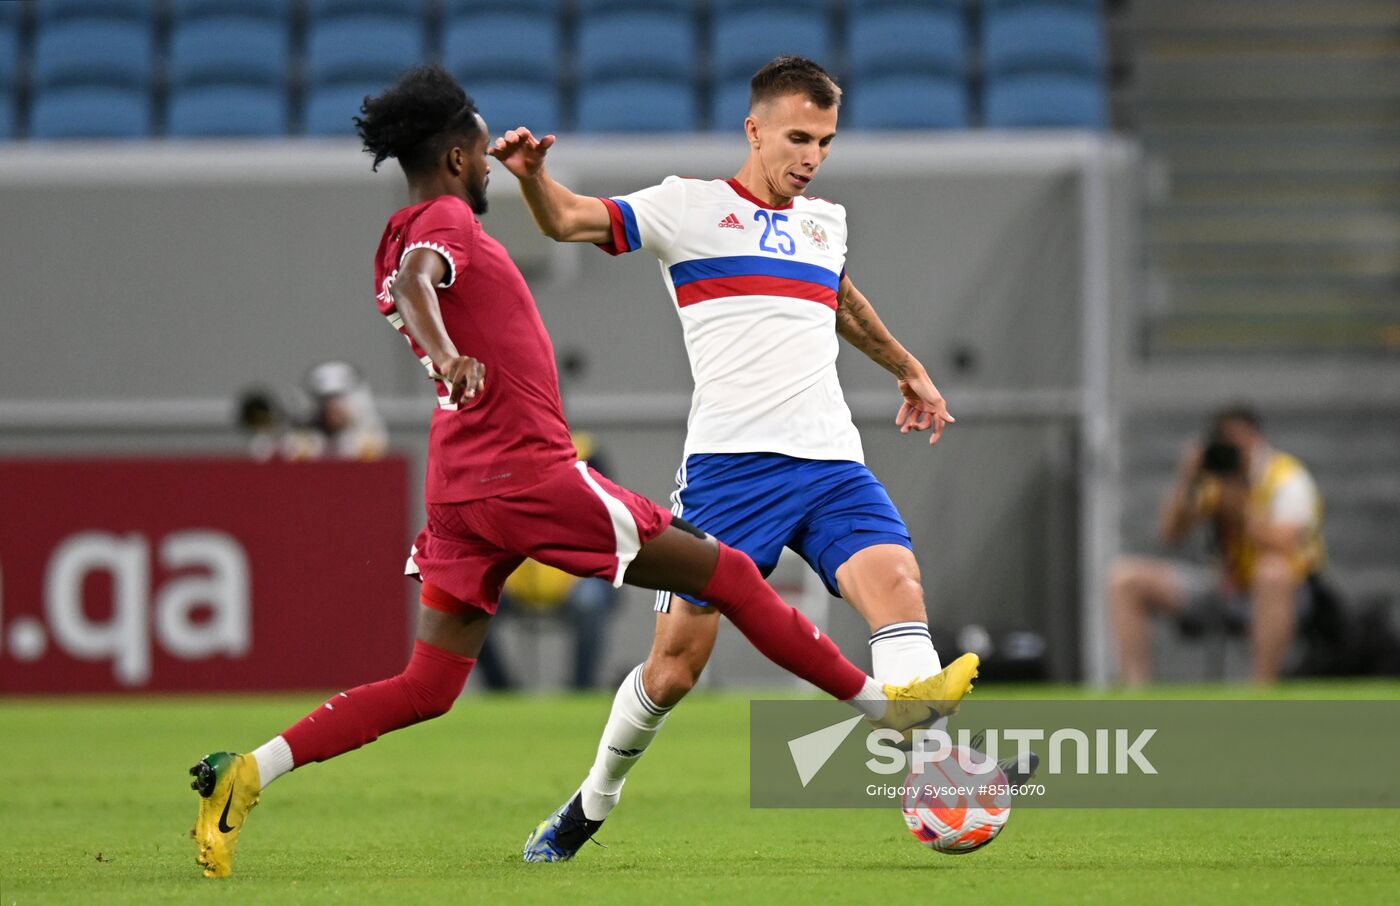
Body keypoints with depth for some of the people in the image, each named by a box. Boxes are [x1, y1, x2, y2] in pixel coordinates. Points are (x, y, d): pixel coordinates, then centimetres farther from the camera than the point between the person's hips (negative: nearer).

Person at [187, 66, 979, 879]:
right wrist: (447, 354, -49)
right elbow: (415, 281, -31)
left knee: (427, 690, 5)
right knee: (728, 574, 1)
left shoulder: (408, 237, 18)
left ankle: (247, 774, -11)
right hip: (528, 471, -9)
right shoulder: (446, 221, -9)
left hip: (463, 491, 9)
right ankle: (880, 701, 7)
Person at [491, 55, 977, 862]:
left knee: (898, 582, -23)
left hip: (831, 462, 4)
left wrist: (907, 369, 52)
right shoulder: (691, 206, 4)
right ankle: (593, 804, 21)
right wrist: (532, 175, -27)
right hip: (729, 463, -4)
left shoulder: (826, 221, 19)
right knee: (675, 666, -2)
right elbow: (568, 220, -6)